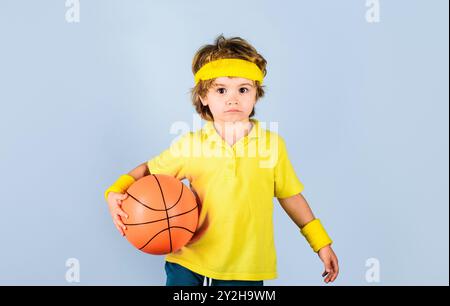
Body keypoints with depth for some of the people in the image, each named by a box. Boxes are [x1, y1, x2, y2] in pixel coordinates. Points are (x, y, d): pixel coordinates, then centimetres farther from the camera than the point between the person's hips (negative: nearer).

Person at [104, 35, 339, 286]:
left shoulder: (272, 144, -4)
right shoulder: (189, 145, -5)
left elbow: (290, 195, 7)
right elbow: (149, 170, 8)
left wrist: (321, 243, 12)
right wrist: (117, 192, -10)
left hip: (246, 270, 0)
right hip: (188, 264, 0)